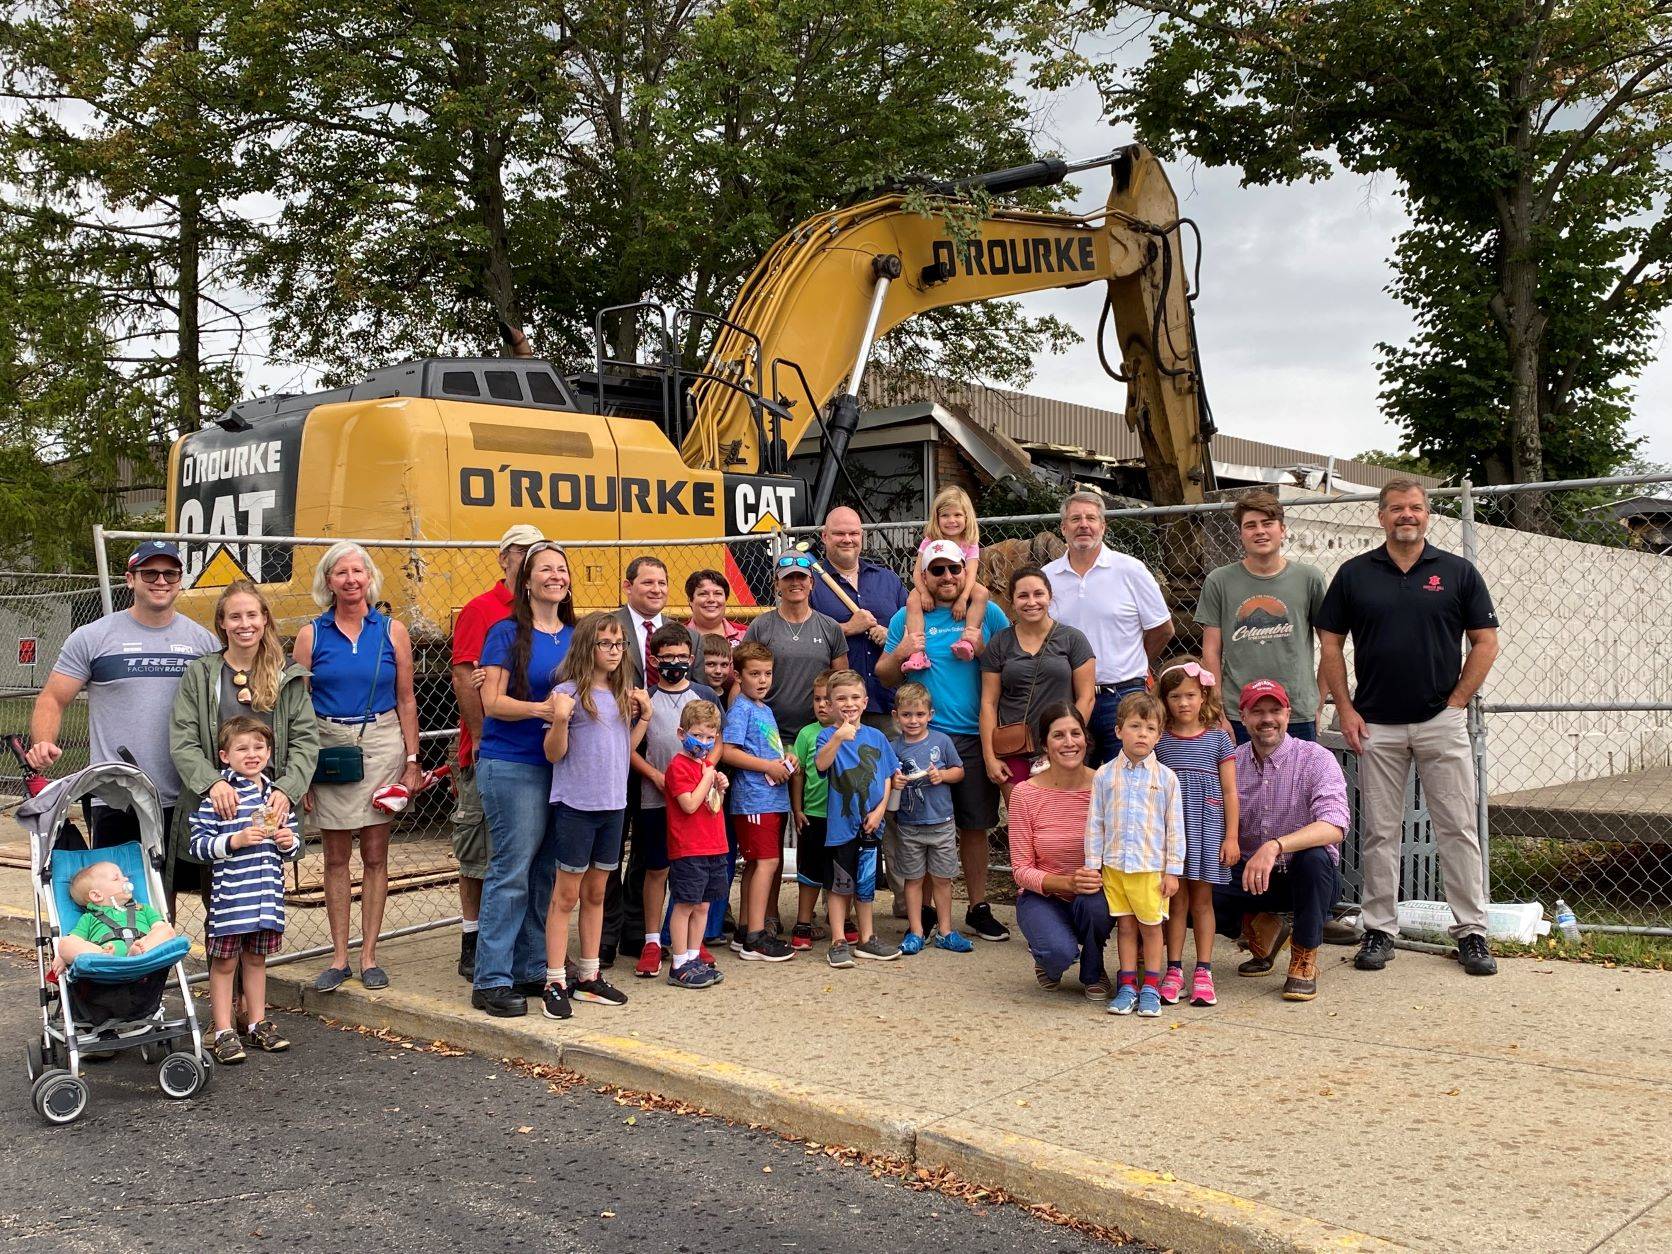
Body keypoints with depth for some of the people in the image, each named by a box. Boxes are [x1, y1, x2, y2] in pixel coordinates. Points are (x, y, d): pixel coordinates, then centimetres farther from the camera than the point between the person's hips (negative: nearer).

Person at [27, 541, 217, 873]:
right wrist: (42, 744, -18)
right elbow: (53, 699, 2)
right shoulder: (92, 638, 1)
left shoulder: (203, 641, 8)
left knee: (165, 895, 11)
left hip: (183, 801, 2)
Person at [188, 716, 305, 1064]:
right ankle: (224, 1032, 13)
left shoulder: (276, 795, 9)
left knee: (256, 958, 17)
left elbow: (294, 848, 19)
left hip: (267, 892, 5)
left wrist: (289, 842, -3)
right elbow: (199, 845, -12)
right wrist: (235, 841, -23)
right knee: (224, 961, 5)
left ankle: (257, 1023, 27)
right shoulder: (216, 795, -9)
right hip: (229, 893, -5)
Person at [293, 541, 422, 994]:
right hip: (329, 747, 0)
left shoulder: (392, 630, 3)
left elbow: (406, 701, 5)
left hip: (381, 744, 0)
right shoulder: (311, 635, 2)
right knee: (336, 857, 7)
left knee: (375, 854, 4)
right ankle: (339, 957, 16)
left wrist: (412, 761, 1)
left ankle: (369, 955, 14)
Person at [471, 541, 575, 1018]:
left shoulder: (575, 635, 13)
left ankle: (532, 970, 21)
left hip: (561, 763, 6)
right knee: (511, 869, -6)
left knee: (548, 872, 10)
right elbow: (493, 701, -10)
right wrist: (539, 709, -24)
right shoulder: (507, 632, -4)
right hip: (512, 764, -6)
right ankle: (491, 981, 2)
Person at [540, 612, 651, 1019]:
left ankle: (589, 978, 24)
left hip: (613, 804, 7)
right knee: (566, 895, 0)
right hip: (576, 805, -7)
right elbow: (553, 754, -11)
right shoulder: (568, 693, -11)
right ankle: (555, 983, 7)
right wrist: (560, 719, -27)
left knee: (596, 893, 15)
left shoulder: (622, 694, 11)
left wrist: (643, 717, 6)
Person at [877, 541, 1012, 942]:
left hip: (976, 736, 1)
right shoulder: (906, 618, 7)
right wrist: (899, 653, -9)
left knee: (975, 825, 8)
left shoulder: (987, 612, 7)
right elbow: (884, 676, 11)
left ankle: (978, 908, 20)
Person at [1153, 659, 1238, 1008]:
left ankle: (1203, 971, 12)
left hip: (1207, 827, -1)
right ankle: (1174, 970, 11)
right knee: (1176, 900, 5)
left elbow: (1229, 791, 2)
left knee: (1201, 900, 6)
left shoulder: (1218, 738, 1)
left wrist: (1231, 837, -1)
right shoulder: (1159, 740, 3)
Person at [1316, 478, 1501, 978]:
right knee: (1379, 833, 5)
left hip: (1442, 722, -1)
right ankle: (1379, 931, 13)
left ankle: (1471, 932, 11)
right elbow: (1330, 643, 7)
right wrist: (1345, 710, -1)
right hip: (1376, 726, 1)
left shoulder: (1458, 572, 3)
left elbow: (1485, 642, 5)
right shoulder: (1354, 574, 5)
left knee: (1458, 829, 2)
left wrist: (1457, 701, -3)